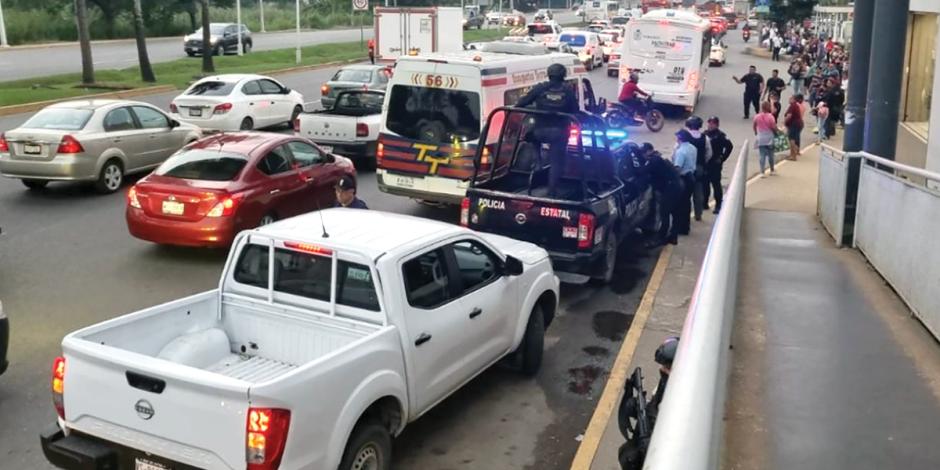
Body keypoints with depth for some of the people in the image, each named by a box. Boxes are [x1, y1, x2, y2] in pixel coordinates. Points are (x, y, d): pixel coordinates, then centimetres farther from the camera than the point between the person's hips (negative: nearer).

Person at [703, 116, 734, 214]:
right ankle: (704, 202, 23)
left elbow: (730, 146, -11)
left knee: (716, 184, -1)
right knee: (705, 183, 11)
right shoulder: (705, 134, 8)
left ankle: (718, 205, 5)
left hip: (715, 164, -5)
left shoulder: (720, 135, -8)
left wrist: (722, 158, -9)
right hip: (705, 163, 5)